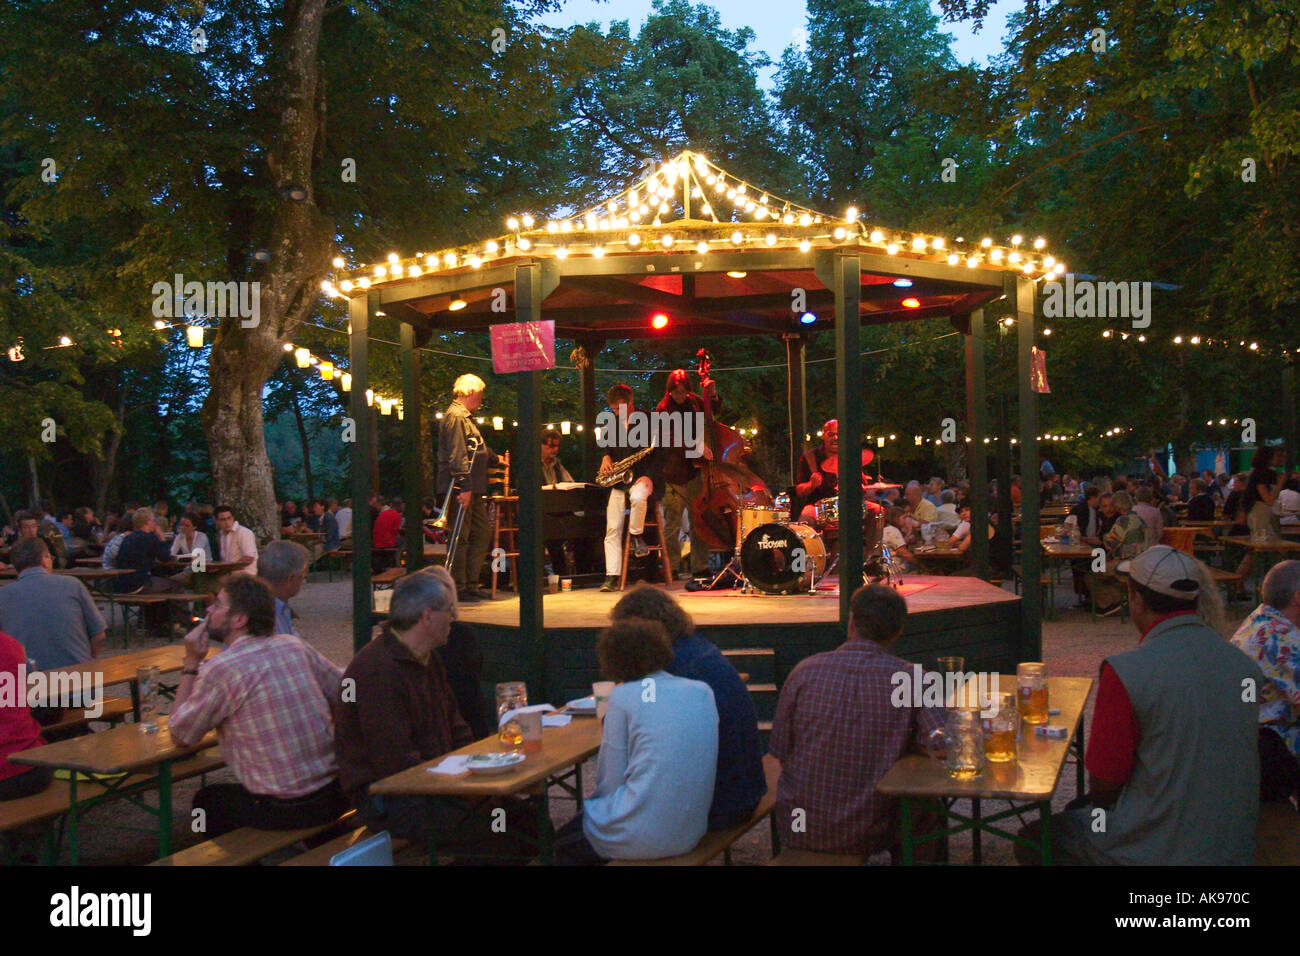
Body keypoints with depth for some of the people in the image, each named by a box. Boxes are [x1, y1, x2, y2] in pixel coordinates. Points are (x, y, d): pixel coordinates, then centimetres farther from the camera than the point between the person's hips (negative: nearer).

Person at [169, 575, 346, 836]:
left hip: (285, 812, -5)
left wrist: (191, 663, 3)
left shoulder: (220, 670, -14)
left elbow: (180, 736, 0)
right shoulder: (295, 646, 2)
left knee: (207, 800, 23)